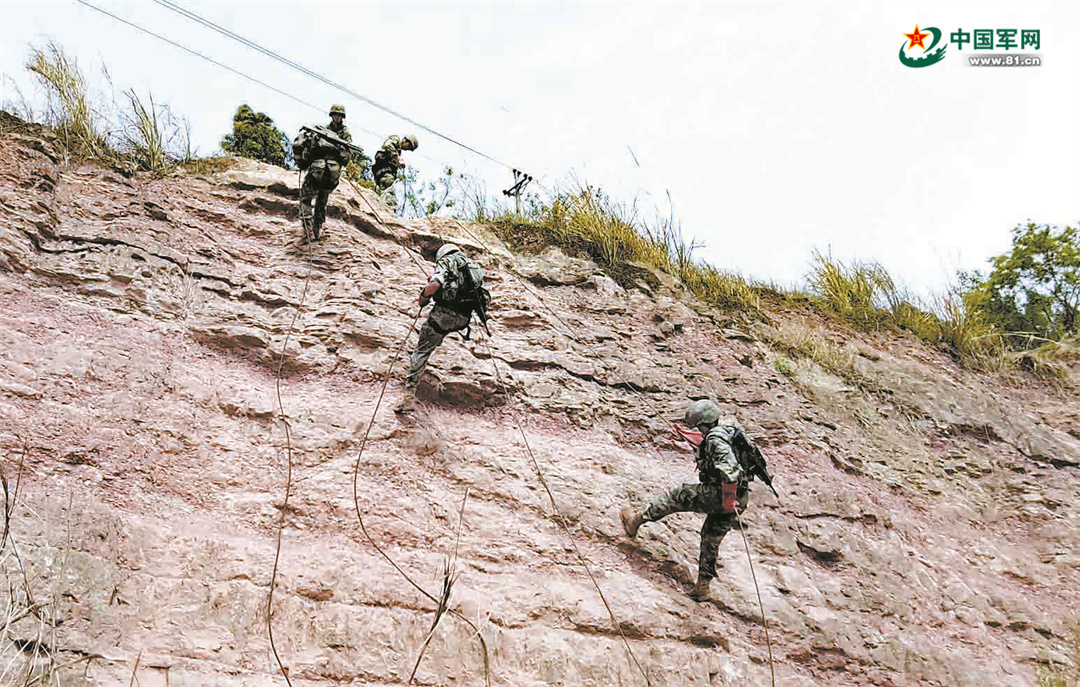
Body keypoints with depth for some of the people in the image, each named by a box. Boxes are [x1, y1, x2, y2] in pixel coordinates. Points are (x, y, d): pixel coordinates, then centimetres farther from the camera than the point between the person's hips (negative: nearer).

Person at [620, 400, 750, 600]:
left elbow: (729, 468, -31)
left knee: (676, 497, 7)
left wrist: (728, 499, -30)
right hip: (738, 497, 9)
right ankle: (703, 583, 27)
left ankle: (636, 521, 20)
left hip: (718, 494, -9)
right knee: (711, 538, 21)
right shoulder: (730, 431, 15)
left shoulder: (716, 437, -17)